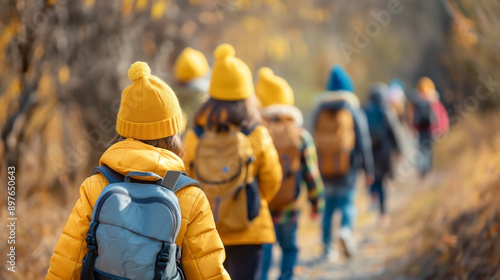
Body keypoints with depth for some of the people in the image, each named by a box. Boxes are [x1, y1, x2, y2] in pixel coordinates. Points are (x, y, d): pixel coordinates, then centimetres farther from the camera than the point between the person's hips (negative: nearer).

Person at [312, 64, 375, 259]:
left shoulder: (319, 111, 4)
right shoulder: (355, 112, -3)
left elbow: (315, 140, 6)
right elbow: (363, 143, -4)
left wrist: (315, 170, 13)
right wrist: (368, 170, 1)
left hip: (324, 169, 3)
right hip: (347, 169, -2)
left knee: (328, 207, 12)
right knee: (347, 203, 5)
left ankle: (327, 248, 12)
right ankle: (346, 229, -24)